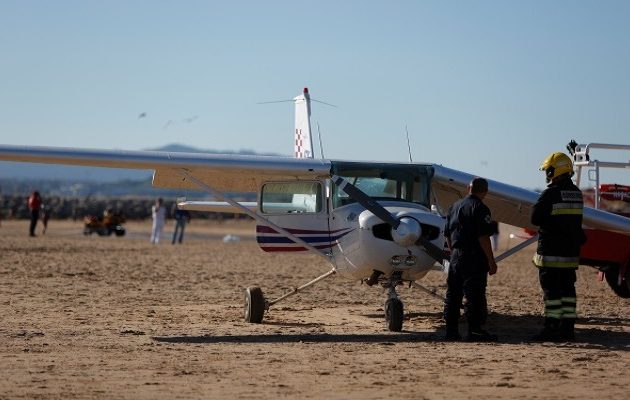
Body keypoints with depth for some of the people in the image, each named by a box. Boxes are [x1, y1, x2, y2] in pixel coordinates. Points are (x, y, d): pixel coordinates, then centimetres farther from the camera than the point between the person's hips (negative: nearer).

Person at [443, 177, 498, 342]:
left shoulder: (454, 207, 14)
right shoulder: (480, 208, -11)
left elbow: (448, 235, 18)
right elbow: (483, 237, -16)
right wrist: (491, 261, -13)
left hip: (456, 256, 7)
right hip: (474, 258, -7)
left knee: (453, 293, 9)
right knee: (475, 295, -5)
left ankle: (451, 330, 12)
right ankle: (475, 330, -7)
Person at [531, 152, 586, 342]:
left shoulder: (549, 194, -14)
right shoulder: (577, 193, 10)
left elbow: (535, 218, -11)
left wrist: (549, 220, 6)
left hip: (551, 251, -7)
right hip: (571, 251, 7)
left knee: (551, 289, -4)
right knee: (567, 288, 11)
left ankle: (552, 328, -5)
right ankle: (568, 327, 12)